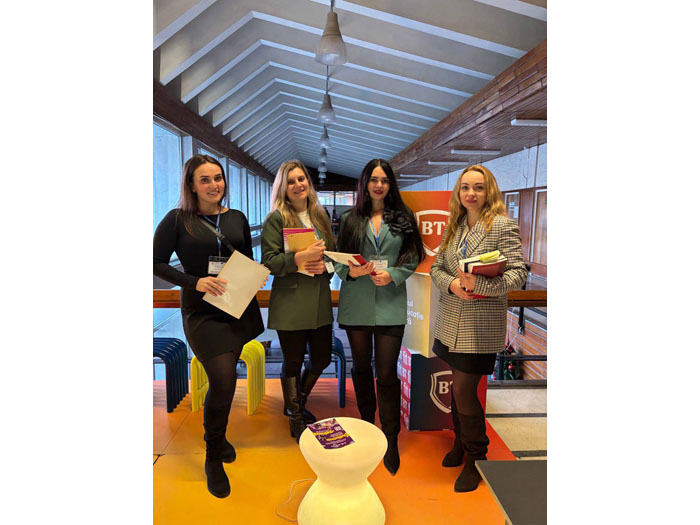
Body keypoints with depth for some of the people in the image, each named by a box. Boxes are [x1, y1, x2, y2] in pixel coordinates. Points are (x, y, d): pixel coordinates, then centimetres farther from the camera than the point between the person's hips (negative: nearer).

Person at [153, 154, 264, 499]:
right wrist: (195, 281, -18)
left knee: (224, 377, 15)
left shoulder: (237, 218, 7)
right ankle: (213, 458, 16)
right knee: (223, 380, -9)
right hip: (202, 311, -4)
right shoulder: (177, 219, -5)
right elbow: (157, 263, -5)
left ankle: (216, 434, 44)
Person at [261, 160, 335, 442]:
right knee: (293, 363, 7)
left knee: (321, 359, 14)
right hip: (290, 302, -5)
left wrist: (325, 265, -6)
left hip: (320, 300, 6)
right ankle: (295, 419, 30)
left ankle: (296, 404, 41)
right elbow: (269, 262, -11)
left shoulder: (320, 217, 12)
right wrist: (302, 256, -23)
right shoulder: (276, 219, -4)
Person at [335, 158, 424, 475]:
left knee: (387, 372, -3)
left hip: (390, 303, -2)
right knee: (361, 367, 15)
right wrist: (352, 271, -13)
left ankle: (391, 442, 11)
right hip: (356, 302, 2)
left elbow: (413, 258, 4)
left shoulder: (403, 218, 5)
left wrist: (392, 275, -13)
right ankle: (366, 424, 36)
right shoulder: (349, 219, 8)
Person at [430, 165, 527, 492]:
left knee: (463, 390, -1)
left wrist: (479, 284, -28)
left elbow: (519, 274, -15)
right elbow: (436, 267, 9)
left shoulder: (503, 225, -9)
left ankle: (476, 457, 22)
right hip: (451, 321, 6)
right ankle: (461, 442, 40)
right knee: (459, 386, 18)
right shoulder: (454, 226, 8)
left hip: (481, 325, -5)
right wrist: (452, 284, -12)